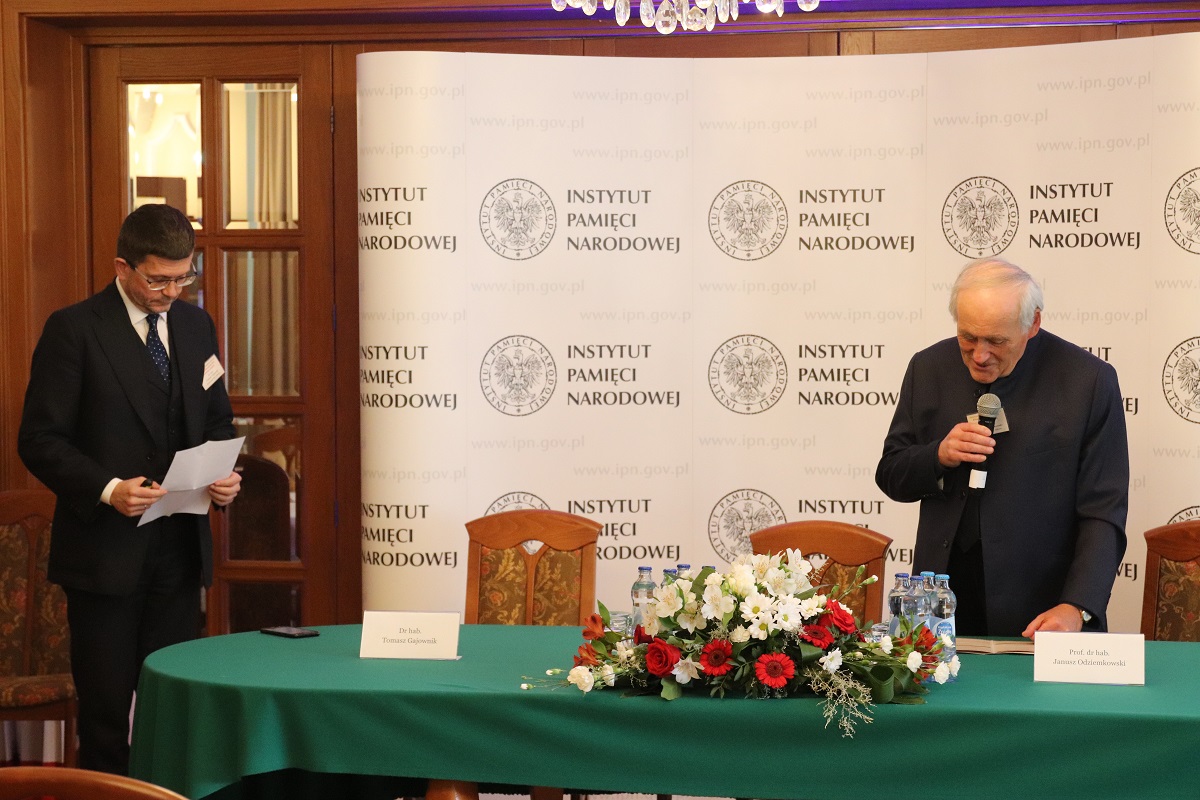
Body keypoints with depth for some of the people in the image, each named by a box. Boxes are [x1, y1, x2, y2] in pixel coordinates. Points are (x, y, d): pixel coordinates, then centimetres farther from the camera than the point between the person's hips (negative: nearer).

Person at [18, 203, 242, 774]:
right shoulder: (73, 330, -8)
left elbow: (217, 420, 17)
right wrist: (107, 489, -22)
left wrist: (224, 474, -3)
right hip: (105, 549, -5)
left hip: (180, 547, 5)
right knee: (106, 711, 3)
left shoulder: (196, 327, 9)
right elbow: (40, 440, -9)